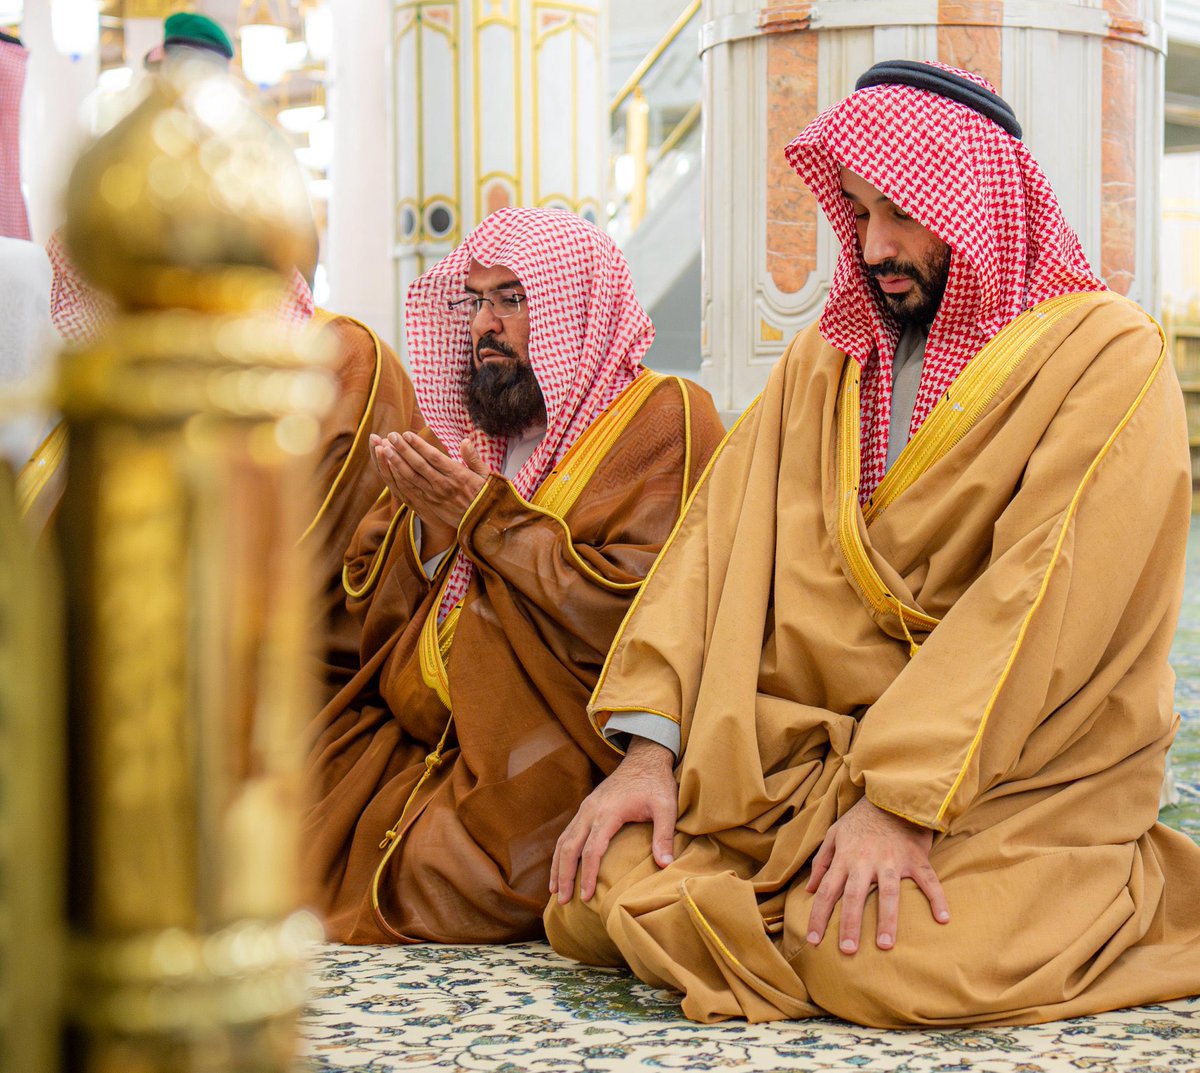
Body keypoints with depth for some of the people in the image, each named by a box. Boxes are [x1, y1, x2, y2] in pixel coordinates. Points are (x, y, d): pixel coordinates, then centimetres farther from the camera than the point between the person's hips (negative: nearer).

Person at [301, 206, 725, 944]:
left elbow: (643, 617, -18)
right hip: (415, 742, 6)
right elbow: (371, 606, 19)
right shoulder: (468, 429, 19)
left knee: (444, 872, -28)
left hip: (556, 759, -6)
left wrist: (488, 517, -12)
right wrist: (428, 524, -3)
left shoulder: (665, 422, -3)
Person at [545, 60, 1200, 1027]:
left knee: (876, 965, -30)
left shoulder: (1107, 353, -7)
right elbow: (724, 536, 4)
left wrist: (905, 801, -26)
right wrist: (652, 744, -9)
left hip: (1015, 777, -4)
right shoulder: (827, 359, 13)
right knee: (605, 902, -15)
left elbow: (1041, 599, -18)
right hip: (814, 749, 5)